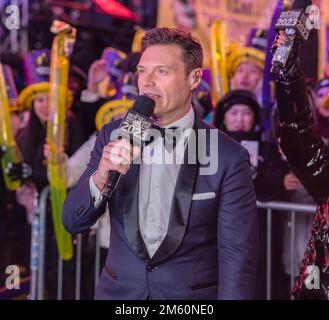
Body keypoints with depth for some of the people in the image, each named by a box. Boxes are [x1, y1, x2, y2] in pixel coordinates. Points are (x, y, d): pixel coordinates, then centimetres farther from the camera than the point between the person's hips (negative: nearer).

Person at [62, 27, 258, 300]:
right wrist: (100, 178, -24)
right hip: (118, 291, 3)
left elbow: (238, 257, -13)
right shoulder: (113, 136, -6)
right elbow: (73, 222, -6)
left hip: (193, 295, -2)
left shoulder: (229, 157, -15)